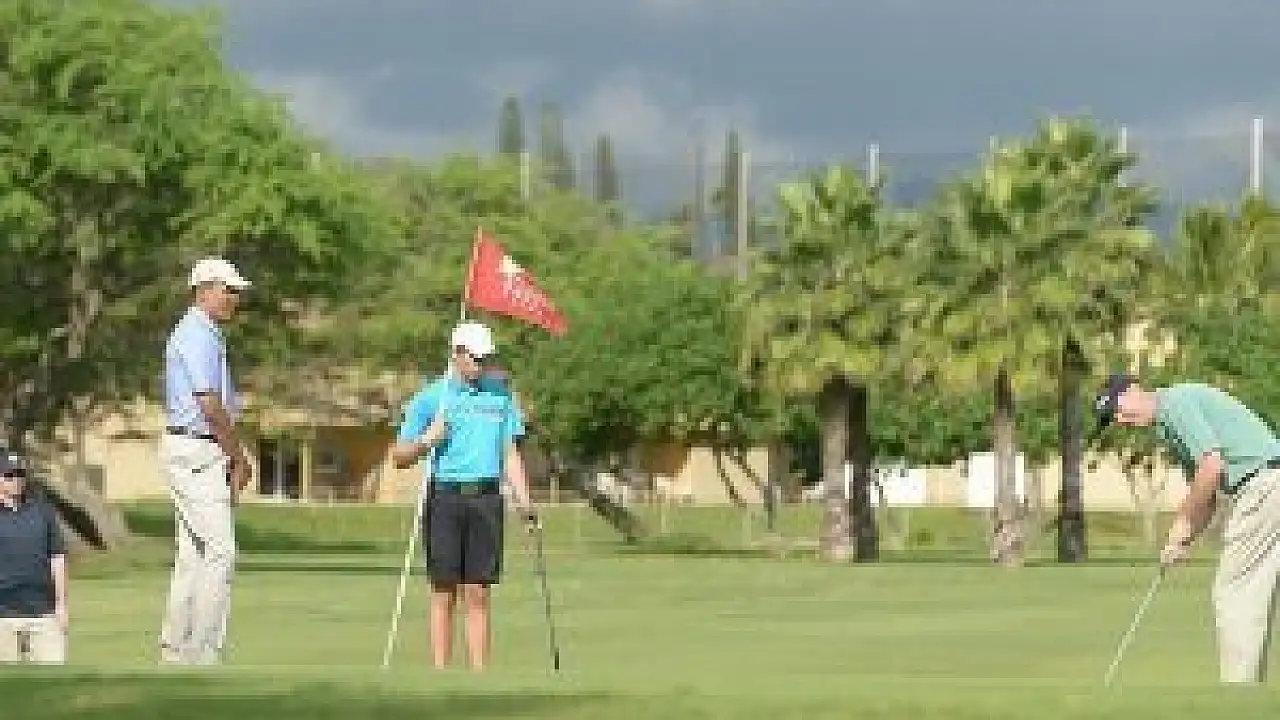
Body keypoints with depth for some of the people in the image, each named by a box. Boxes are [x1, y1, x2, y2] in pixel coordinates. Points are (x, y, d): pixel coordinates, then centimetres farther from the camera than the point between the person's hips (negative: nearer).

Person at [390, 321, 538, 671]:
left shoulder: (500, 395, 12)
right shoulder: (430, 398, 2)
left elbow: (510, 454, 14)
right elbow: (399, 457, 5)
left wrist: (524, 502, 3)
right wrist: (427, 441, -15)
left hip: (486, 498, 2)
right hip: (445, 497, -2)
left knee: (478, 594, 2)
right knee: (444, 593, -1)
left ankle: (480, 672, 2)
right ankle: (440, 673, 1)